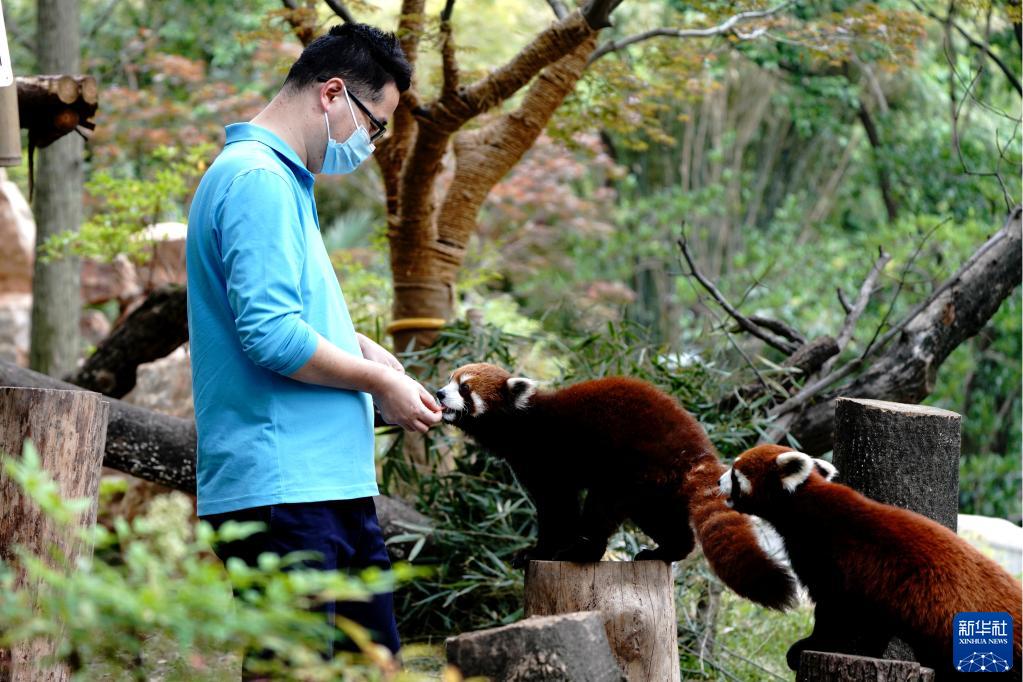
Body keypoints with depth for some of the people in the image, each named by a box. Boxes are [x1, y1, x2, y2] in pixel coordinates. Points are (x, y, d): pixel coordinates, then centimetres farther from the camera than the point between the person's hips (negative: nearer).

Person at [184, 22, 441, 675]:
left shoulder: (283, 179, 20)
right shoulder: (259, 179, -14)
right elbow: (271, 336, -22)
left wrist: (354, 343, 11)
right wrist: (378, 381, -9)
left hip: (333, 484, 11)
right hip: (279, 491, -11)